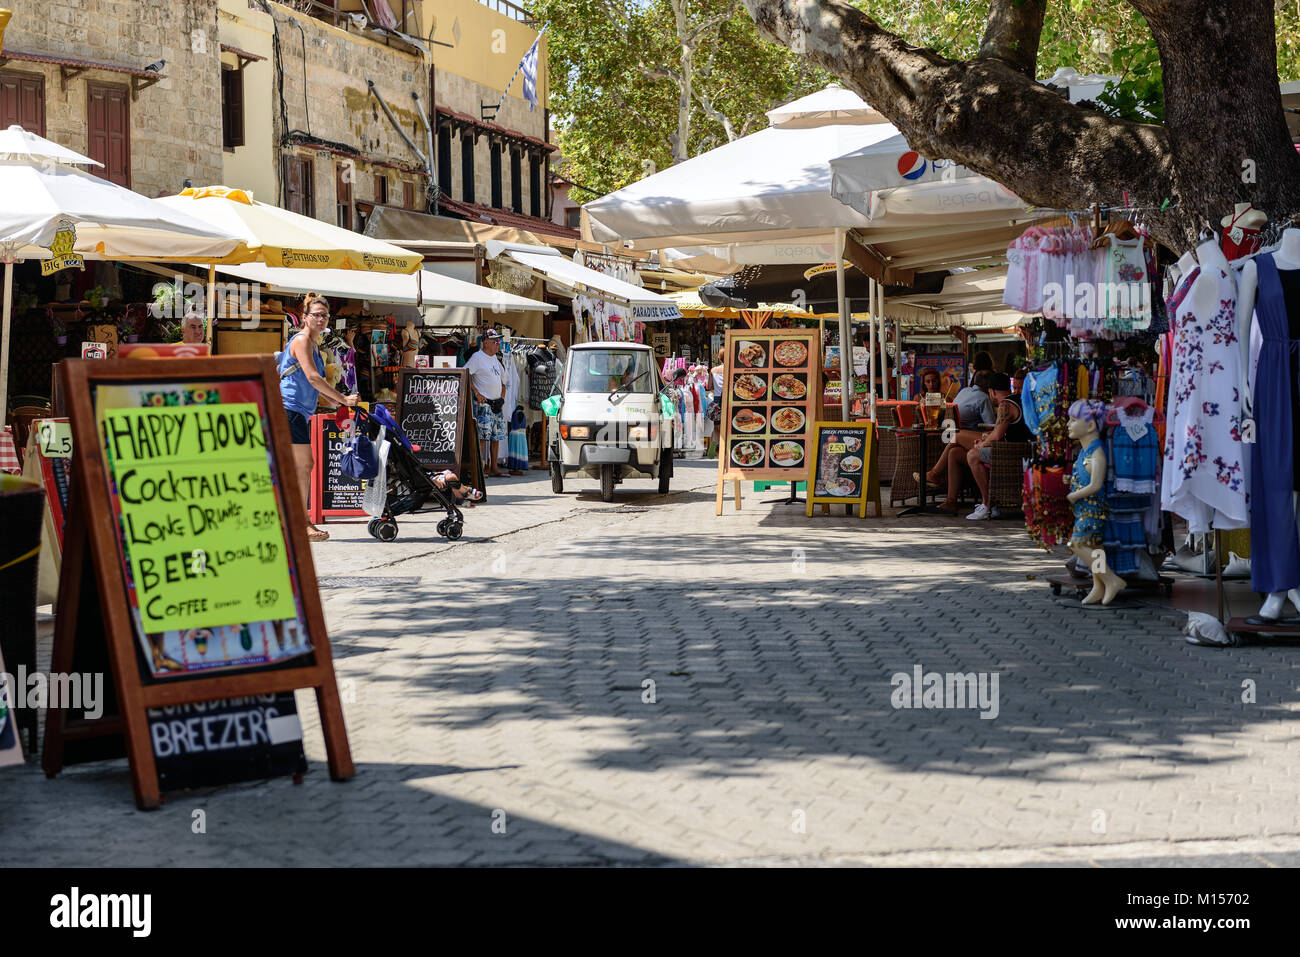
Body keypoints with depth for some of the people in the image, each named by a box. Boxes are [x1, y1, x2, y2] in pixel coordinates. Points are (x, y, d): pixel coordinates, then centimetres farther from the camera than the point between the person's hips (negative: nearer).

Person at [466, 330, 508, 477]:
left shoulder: (495, 358, 17)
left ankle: (493, 467, 14)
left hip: (497, 405, 8)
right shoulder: (477, 357, -7)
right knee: (482, 436, -14)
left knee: (496, 437, 9)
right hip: (483, 404, -8)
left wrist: (502, 397, 13)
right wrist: (476, 393, -17)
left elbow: (502, 378, 27)